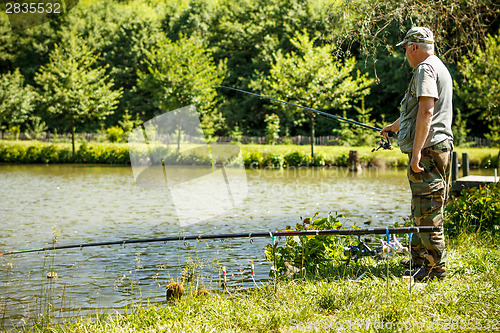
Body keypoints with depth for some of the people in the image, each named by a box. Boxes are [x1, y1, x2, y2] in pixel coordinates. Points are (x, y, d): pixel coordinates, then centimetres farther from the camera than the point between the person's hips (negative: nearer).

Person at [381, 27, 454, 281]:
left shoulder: (425, 69, -11)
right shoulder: (439, 68, 22)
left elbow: (426, 112, -22)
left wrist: (416, 152, -24)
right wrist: (394, 126, 50)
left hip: (427, 149, -11)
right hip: (440, 147, 11)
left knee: (427, 212, -8)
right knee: (422, 211, 16)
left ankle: (435, 268, -6)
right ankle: (420, 259, 24)